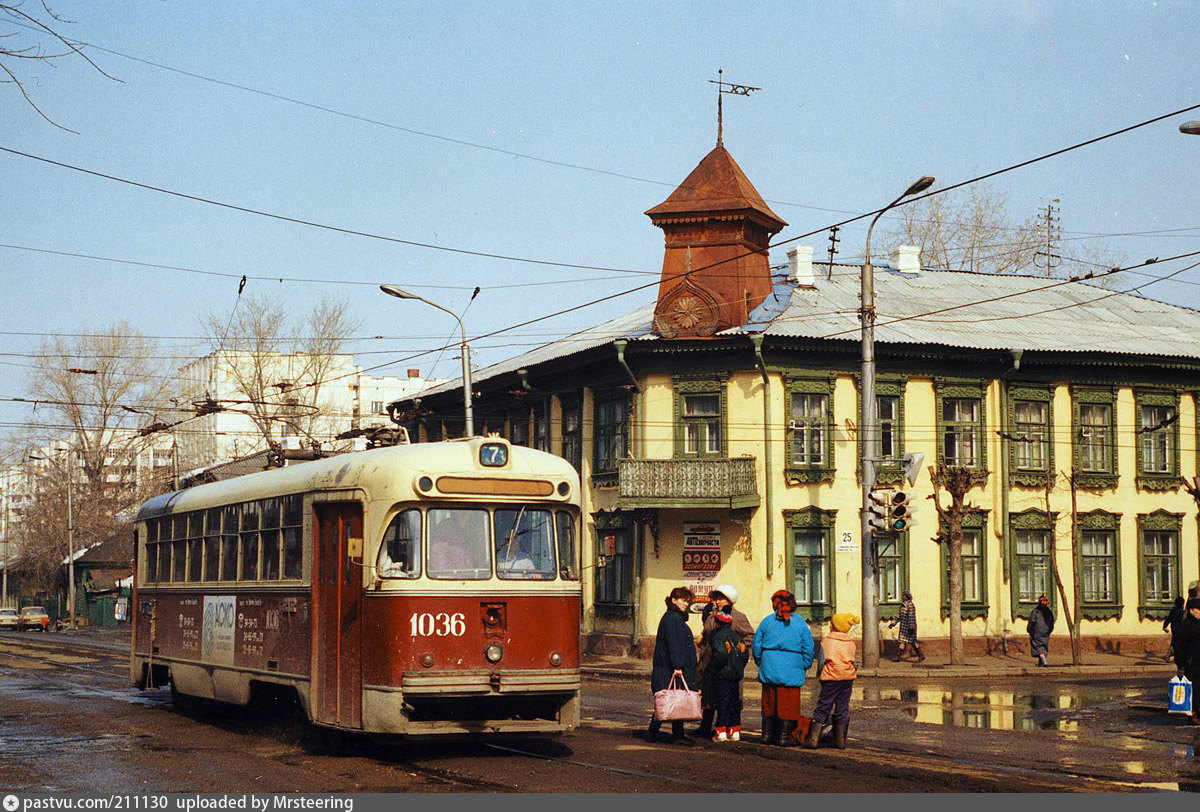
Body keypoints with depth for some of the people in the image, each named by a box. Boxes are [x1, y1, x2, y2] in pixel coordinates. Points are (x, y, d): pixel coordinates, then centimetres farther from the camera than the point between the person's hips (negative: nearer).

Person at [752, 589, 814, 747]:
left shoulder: (767, 621, 3)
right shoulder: (800, 623, -1)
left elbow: (757, 645, 6)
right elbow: (808, 648, -2)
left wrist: (761, 663, 17)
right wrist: (803, 666, 8)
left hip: (769, 669, 2)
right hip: (792, 669, -2)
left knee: (769, 703, 13)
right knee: (788, 703, 3)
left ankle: (768, 733, 18)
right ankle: (784, 736, 2)